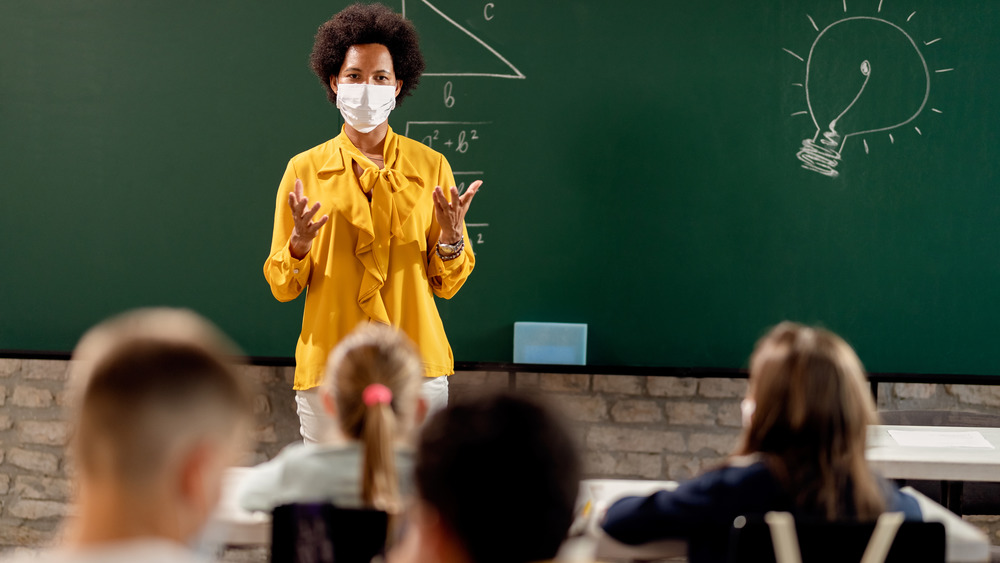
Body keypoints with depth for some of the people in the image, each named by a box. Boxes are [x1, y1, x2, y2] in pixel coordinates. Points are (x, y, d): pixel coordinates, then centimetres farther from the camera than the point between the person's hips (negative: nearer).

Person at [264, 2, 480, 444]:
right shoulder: (305, 169, 4)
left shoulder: (431, 167, 4)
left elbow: (446, 286, 5)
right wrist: (300, 243, -15)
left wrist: (451, 237, -13)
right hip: (328, 370, 0)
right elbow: (282, 288, 4)